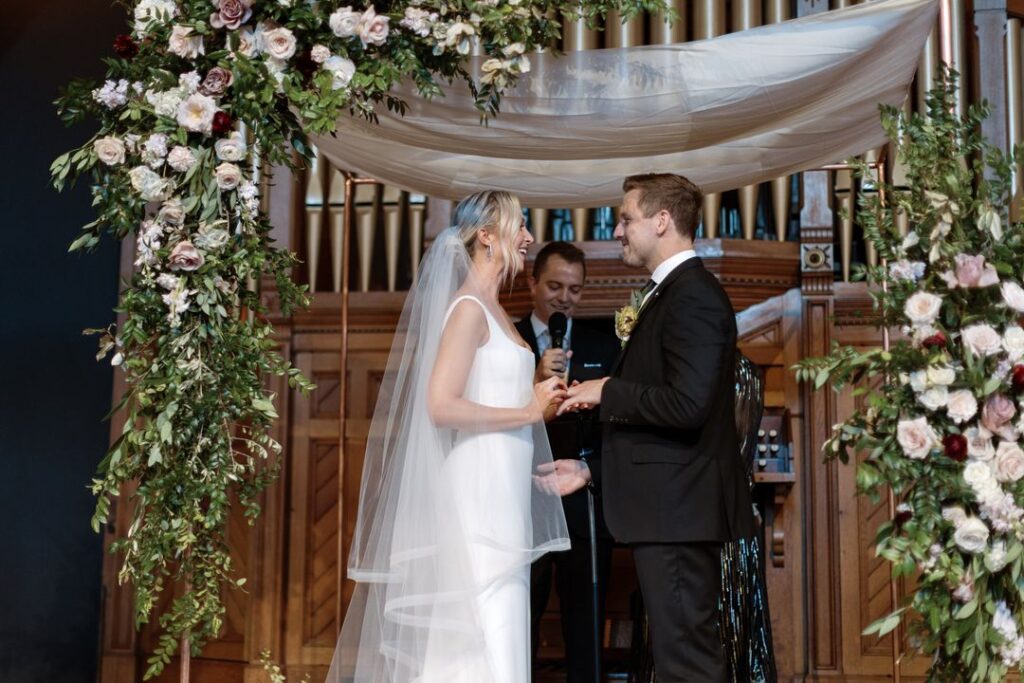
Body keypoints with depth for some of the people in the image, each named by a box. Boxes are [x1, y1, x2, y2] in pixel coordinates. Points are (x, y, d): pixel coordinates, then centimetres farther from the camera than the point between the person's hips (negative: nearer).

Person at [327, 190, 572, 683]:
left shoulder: (492, 310, 16)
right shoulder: (469, 308, -12)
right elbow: (442, 406, -20)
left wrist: (540, 400, 5)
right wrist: (528, 413, -15)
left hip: (500, 490, 9)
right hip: (479, 489, -9)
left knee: (475, 639, 11)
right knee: (490, 638, -7)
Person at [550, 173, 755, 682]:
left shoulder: (694, 297, -14)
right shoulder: (669, 294, 17)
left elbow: (687, 405, -25)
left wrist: (606, 391, -13)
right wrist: (592, 469, 18)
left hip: (676, 507, -10)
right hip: (667, 507, 10)